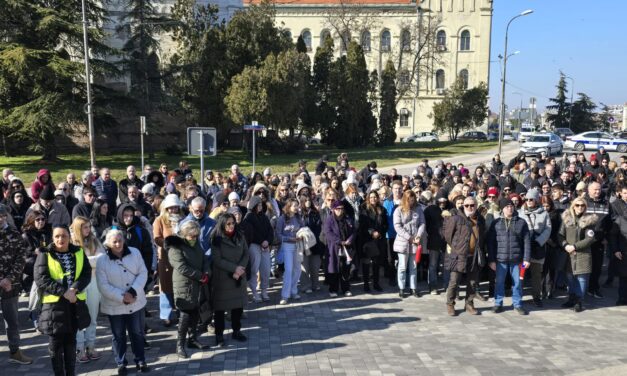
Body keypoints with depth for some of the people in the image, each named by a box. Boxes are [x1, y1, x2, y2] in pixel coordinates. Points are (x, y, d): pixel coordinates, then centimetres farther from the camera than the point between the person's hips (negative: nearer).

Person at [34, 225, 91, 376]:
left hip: (75, 303, 3)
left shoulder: (79, 252, 6)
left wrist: (74, 289, -19)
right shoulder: (45, 255, -3)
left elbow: (87, 274, -2)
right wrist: (64, 292, -20)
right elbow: (41, 279, -13)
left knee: (71, 342, 13)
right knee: (55, 344, 4)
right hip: (53, 303, -2)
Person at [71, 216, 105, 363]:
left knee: (92, 316, 11)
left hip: (93, 281, 4)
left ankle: (91, 346, 20)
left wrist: (84, 260, -13)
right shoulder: (71, 243, -4)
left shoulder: (94, 241, 6)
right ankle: (80, 349, 13)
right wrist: (93, 260, -18)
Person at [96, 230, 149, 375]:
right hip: (114, 306, -1)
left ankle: (140, 360, 26)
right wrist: (122, 297, -21)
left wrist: (133, 291, -19)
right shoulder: (102, 261, -10)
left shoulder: (135, 253, -4)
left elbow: (143, 273, -6)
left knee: (138, 333, 12)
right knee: (118, 336, 12)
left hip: (136, 303, 2)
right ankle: (121, 363, 26)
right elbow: (103, 286, -13)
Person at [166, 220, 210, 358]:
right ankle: (180, 345, 1)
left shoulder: (196, 244, 13)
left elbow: (204, 260, 13)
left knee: (195, 313, 12)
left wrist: (207, 274, -7)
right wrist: (201, 276, -17)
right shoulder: (175, 247, -11)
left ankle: (192, 339, 25)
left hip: (197, 285, 7)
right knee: (185, 315, -7)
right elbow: (182, 268, -19)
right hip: (184, 286, -7)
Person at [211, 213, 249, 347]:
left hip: (239, 278, 5)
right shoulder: (216, 239, -10)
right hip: (221, 279, -4)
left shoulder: (240, 236, 5)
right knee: (220, 307, 3)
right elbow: (217, 260, -15)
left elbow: (246, 254, 3)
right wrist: (234, 268, -17)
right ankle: (219, 335, 13)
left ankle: (236, 331, 26)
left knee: (238, 305, 11)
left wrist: (239, 269, -13)